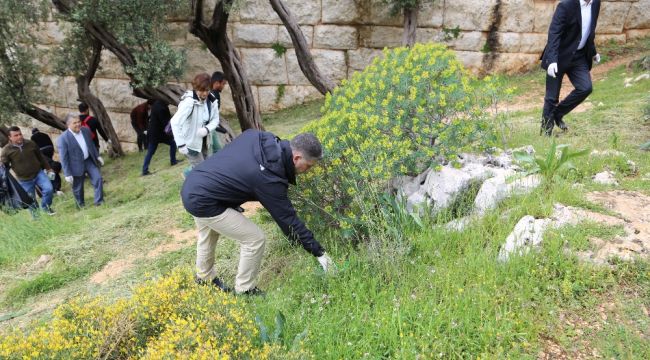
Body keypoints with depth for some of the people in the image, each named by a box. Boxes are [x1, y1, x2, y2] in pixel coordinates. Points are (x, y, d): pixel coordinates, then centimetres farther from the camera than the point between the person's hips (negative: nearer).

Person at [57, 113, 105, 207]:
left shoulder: (86, 130, -3)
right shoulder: (63, 138, -19)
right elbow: (64, 158, -16)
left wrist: (98, 156, 14)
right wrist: (67, 174, -15)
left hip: (90, 161, 4)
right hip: (77, 166, -4)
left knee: (98, 179, -3)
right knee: (78, 188, 11)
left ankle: (99, 201, 10)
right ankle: (81, 206, 32)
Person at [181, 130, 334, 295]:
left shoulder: (256, 135, -6)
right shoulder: (269, 179, -24)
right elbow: (288, 220, -17)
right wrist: (319, 252, -8)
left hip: (191, 186, 9)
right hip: (203, 201, -9)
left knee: (208, 235, 32)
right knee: (255, 239, -3)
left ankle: (204, 278, 55)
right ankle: (244, 290, 16)